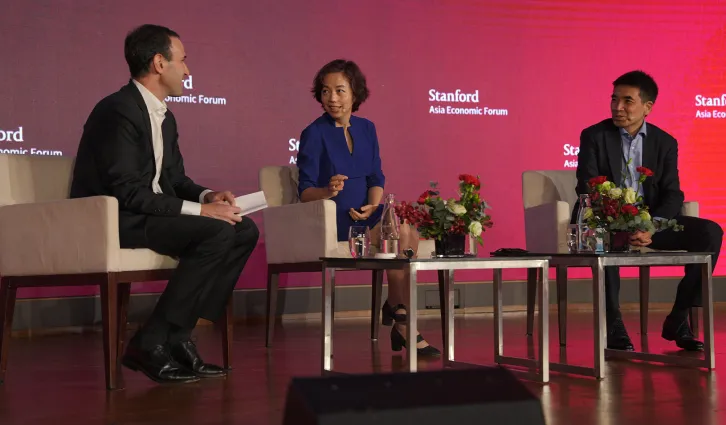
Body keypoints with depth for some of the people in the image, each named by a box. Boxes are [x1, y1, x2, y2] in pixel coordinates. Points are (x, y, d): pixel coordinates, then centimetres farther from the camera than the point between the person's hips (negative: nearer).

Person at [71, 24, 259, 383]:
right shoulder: (118, 111, -16)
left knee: (244, 231, -5)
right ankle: (150, 344, -20)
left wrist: (206, 195, -3)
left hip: (149, 215, 10)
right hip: (111, 219, -10)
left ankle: (179, 335, -7)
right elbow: (126, 191, -23)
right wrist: (198, 210, -23)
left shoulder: (164, 117, 15)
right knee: (216, 233, -26)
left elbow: (175, 179, 20)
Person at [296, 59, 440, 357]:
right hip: (331, 218, -5)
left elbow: (376, 178, 11)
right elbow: (305, 191, -9)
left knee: (410, 231, -25)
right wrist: (328, 191, -31)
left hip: (364, 213, 5)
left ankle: (394, 308, -11)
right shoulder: (314, 134, -4)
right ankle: (402, 324, -12)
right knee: (399, 232, -26)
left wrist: (373, 206, -10)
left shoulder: (366, 129, 13)